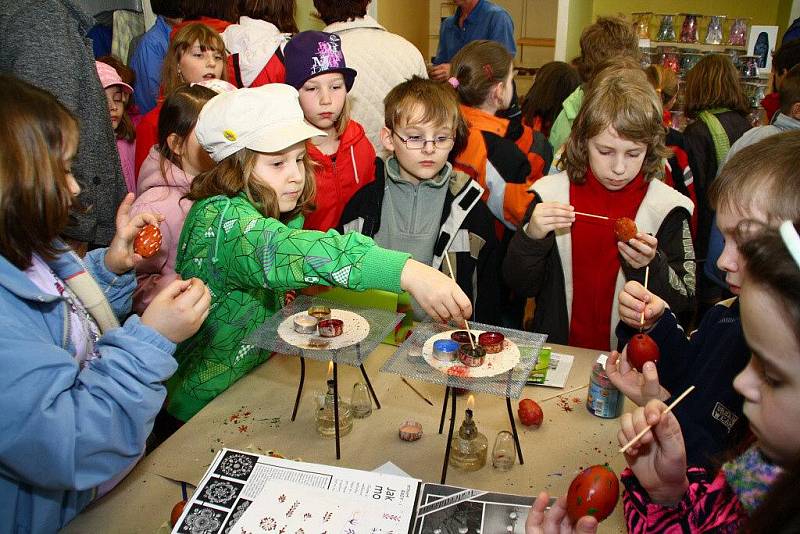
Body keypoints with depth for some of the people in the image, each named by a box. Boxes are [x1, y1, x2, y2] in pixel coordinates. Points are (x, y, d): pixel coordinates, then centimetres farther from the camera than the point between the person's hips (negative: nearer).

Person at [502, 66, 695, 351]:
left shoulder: (665, 206, -2)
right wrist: (531, 237, -16)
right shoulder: (552, 193, -1)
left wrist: (650, 267, -16)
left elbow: (684, 300, 1)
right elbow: (520, 285, 1)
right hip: (556, 351, 1)